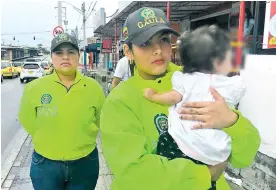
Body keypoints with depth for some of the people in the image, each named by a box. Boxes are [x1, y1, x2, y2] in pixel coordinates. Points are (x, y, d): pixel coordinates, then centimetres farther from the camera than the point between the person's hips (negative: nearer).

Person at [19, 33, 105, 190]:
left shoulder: (94, 88, -9)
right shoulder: (34, 88, -11)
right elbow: (28, 123, 3)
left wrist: (81, 140, 4)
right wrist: (50, 142, 3)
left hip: (85, 163, 1)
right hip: (45, 164, 0)